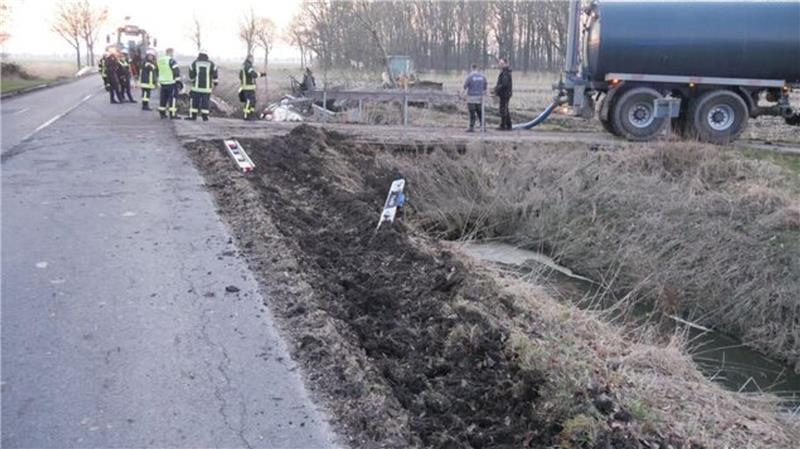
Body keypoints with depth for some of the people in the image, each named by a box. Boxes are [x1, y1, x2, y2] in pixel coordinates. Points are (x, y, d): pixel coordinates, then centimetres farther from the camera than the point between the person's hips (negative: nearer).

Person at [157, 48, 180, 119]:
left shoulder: (159, 61, 13)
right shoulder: (171, 61, -12)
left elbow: (158, 71, 20)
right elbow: (176, 71, -14)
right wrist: (178, 80, -7)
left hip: (162, 83, 8)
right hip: (171, 83, -7)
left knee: (163, 98, 13)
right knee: (173, 98, -4)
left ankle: (162, 113, 16)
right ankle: (172, 114, -6)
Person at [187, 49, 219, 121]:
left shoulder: (194, 63, -1)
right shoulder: (211, 64, -1)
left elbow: (191, 76, 7)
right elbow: (215, 75, 5)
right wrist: (215, 83, 20)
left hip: (196, 87, 0)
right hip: (207, 88, 0)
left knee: (194, 101, 7)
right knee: (205, 101, 6)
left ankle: (193, 116, 6)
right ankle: (205, 116, 5)